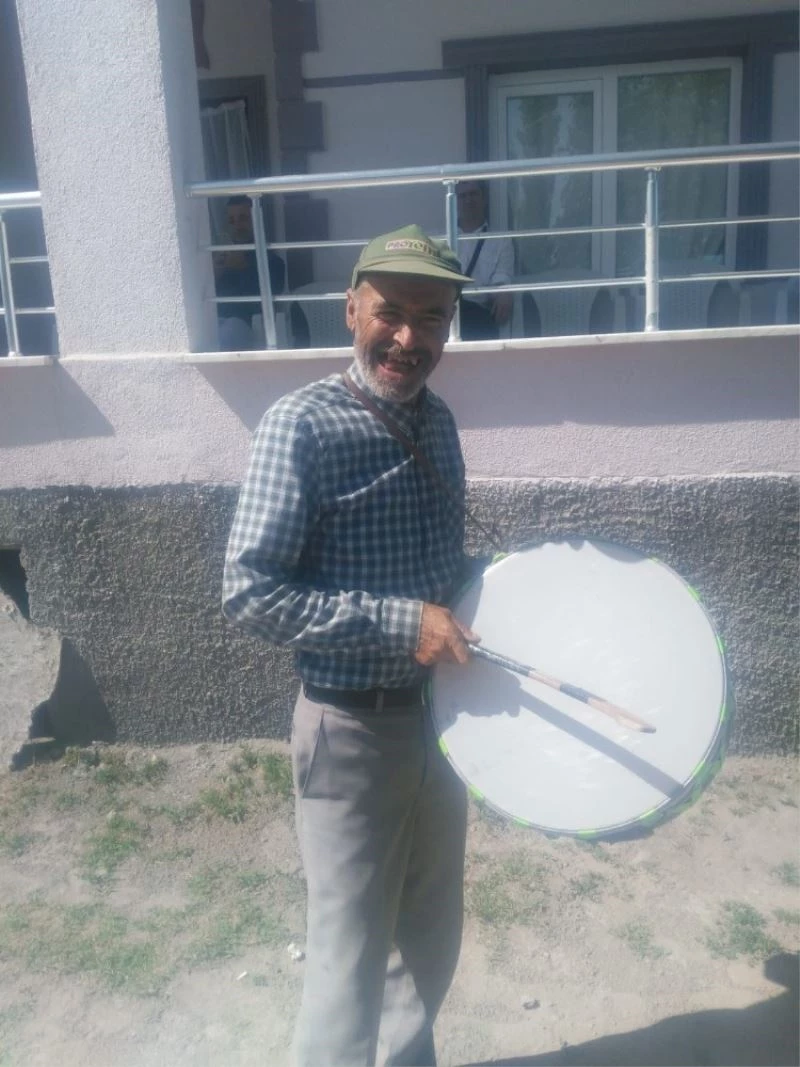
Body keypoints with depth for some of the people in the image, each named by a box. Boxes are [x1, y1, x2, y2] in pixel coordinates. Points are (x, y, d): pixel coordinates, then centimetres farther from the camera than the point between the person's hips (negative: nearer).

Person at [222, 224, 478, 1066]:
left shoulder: (436, 421, 5)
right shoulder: (301, 425, -17)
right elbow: (247, 592, -21)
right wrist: (398, 622, -25)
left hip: (439, 714, 7)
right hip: (351, 730, -7)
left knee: (431, 934, 22)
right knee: (351, 952, 7)